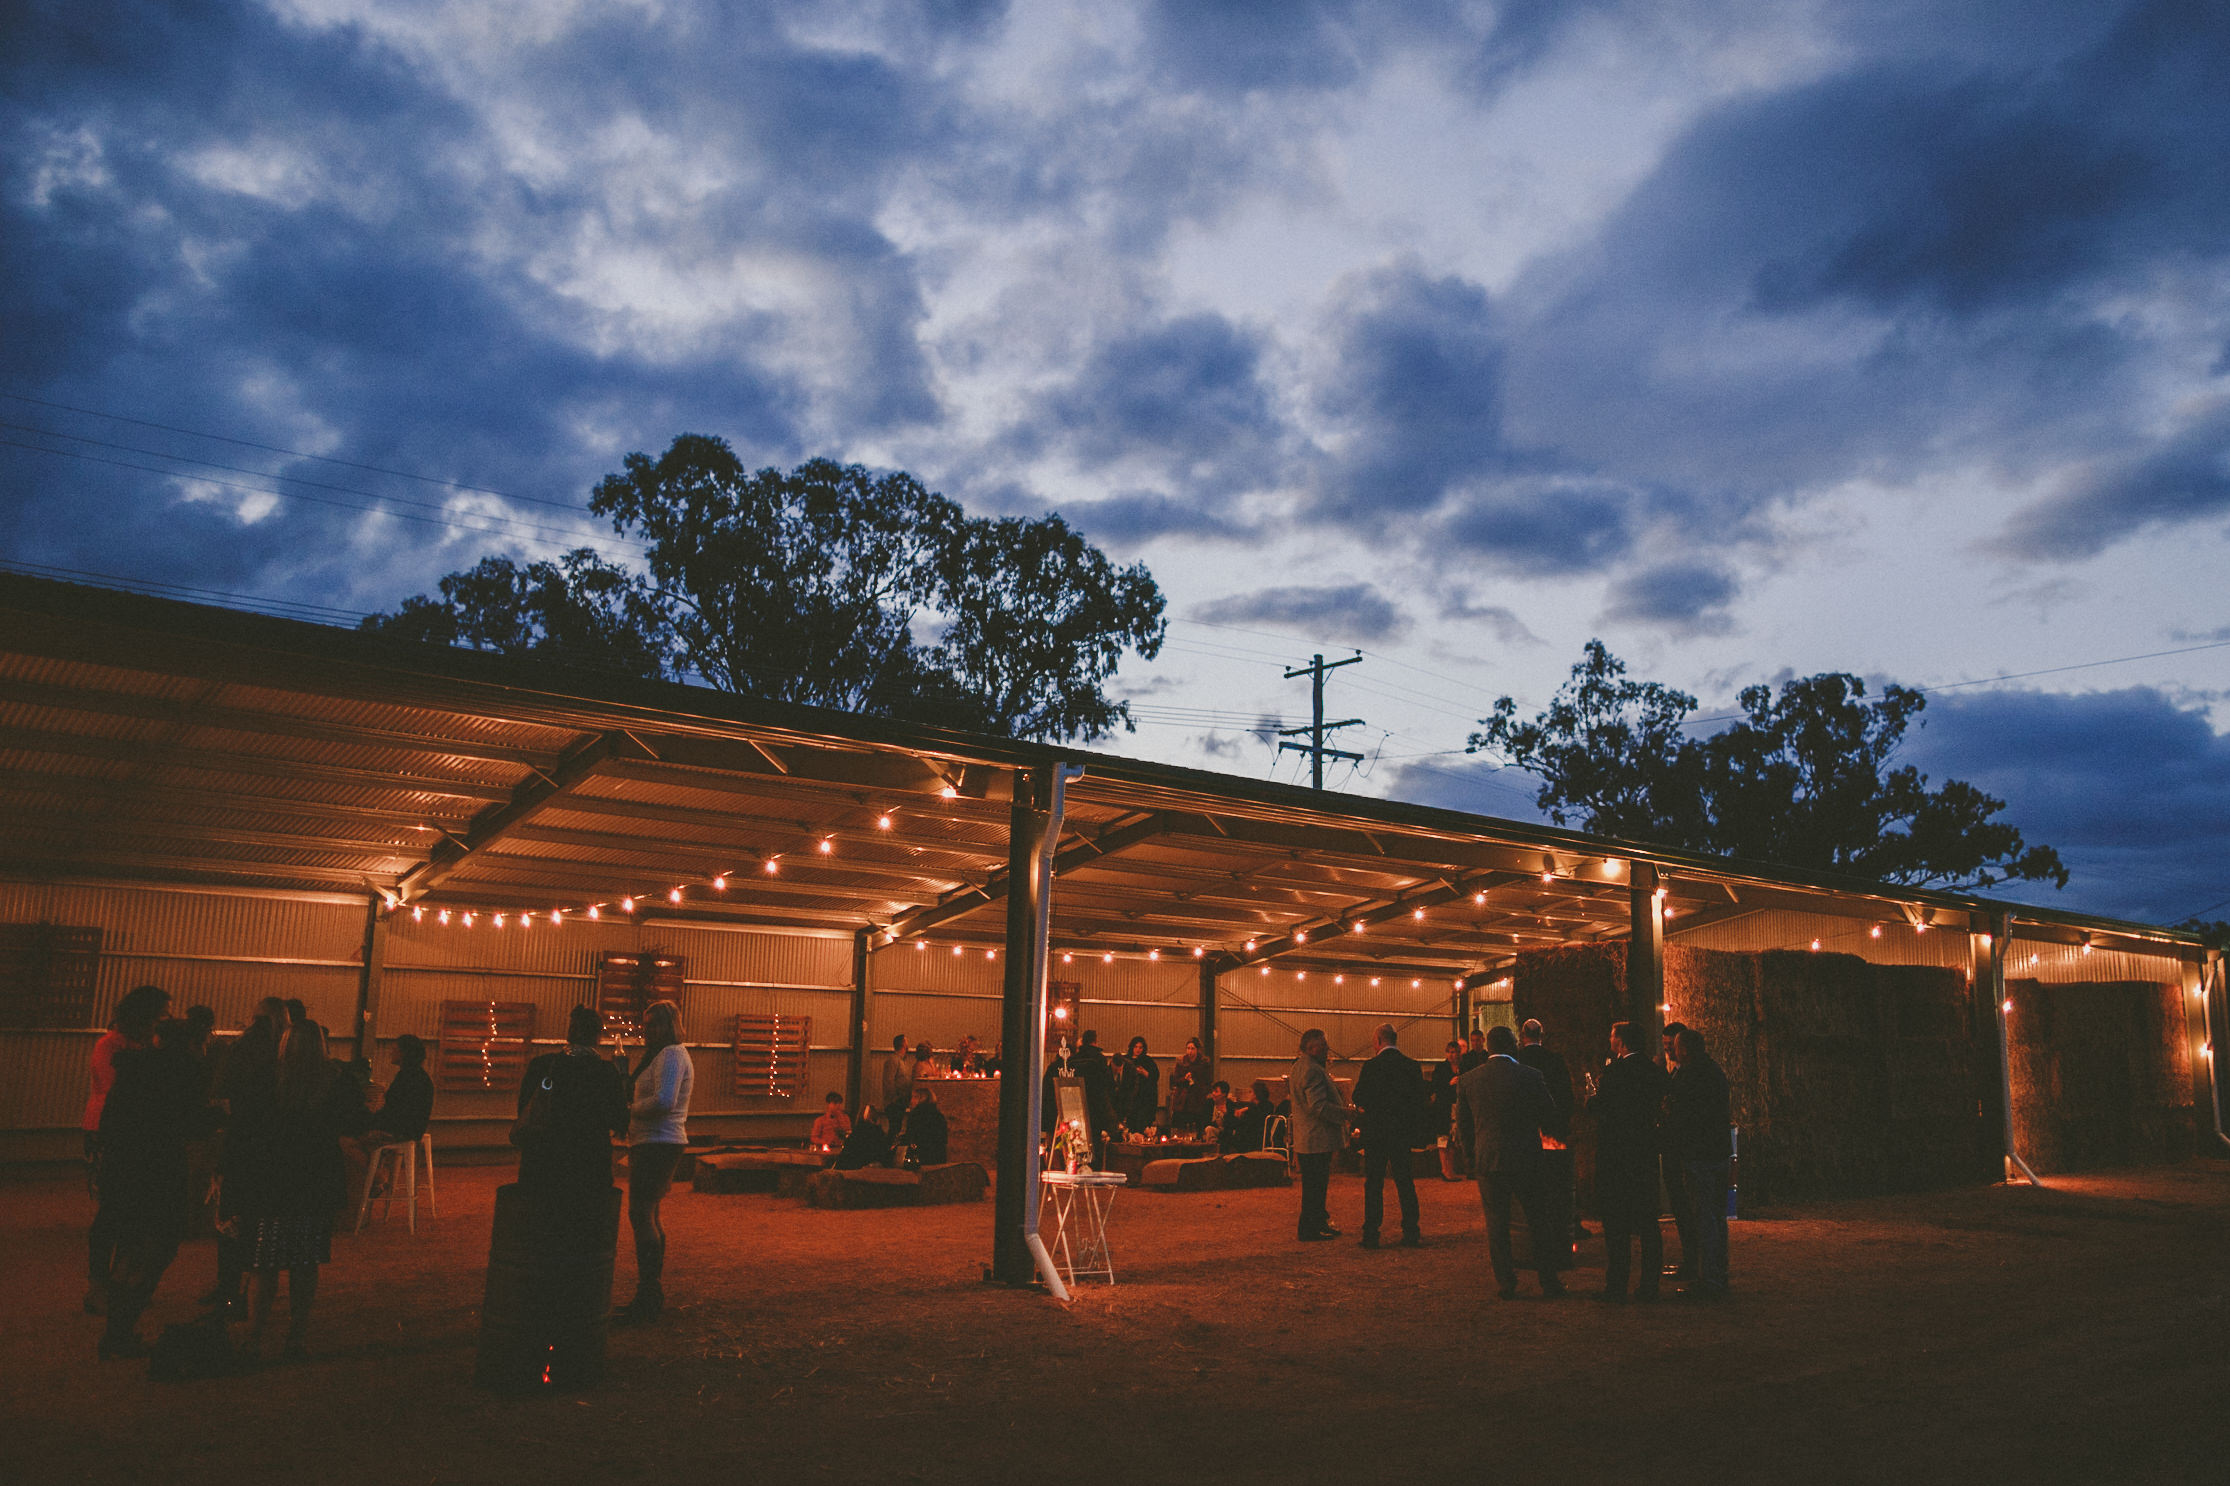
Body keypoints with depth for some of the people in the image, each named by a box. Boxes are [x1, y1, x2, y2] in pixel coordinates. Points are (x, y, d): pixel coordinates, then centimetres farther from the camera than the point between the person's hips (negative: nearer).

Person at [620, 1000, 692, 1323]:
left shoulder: (671, 1055, -14)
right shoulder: (662, 1054, 20)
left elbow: (664, 1101, -26)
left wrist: (630, 1109, -12)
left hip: (658, 1144, -11)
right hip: (653, 1143, 11)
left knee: (641, 1215, -11)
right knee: (649, 1216, 15)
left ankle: (648, 1299, -9)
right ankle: (655, 1293, 23)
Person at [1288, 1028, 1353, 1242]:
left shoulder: (1299, 1066, 15)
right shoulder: (1313, 1070, -21)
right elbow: (1319, 1106, -26)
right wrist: (1347, 1114, -17)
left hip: (1306, 1139, 11)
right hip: (1317, 1140, -11)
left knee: (1318, 1186, 18)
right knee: (1315, 1187, -3)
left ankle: (1319, 1223, 27)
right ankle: (1308, 1230, 4)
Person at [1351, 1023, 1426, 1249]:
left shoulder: (1372, 1066, -12)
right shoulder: (1412, 1066, -1)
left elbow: (1359, 1099, -9)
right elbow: (1421, 1101, 2)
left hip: (1376, 1132, -3)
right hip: (1402, 1132, 3)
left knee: (1373, 1183, 4)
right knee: (1405, 1182, 11)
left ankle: (1371, 1235, 4)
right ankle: (1411, 1233, 11)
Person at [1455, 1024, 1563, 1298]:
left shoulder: (1468, 1080, -1)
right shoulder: (1530, 1077, -10)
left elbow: (1463, 1124, 5)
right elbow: (1549, 1115, -1)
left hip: (1488, 1161, 1)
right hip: (1526, 1160, -1)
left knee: (1496, 1222, 8)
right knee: (1537, 1219, 11)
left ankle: (1505, 1283, 9)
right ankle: (1549, 1280, 18)